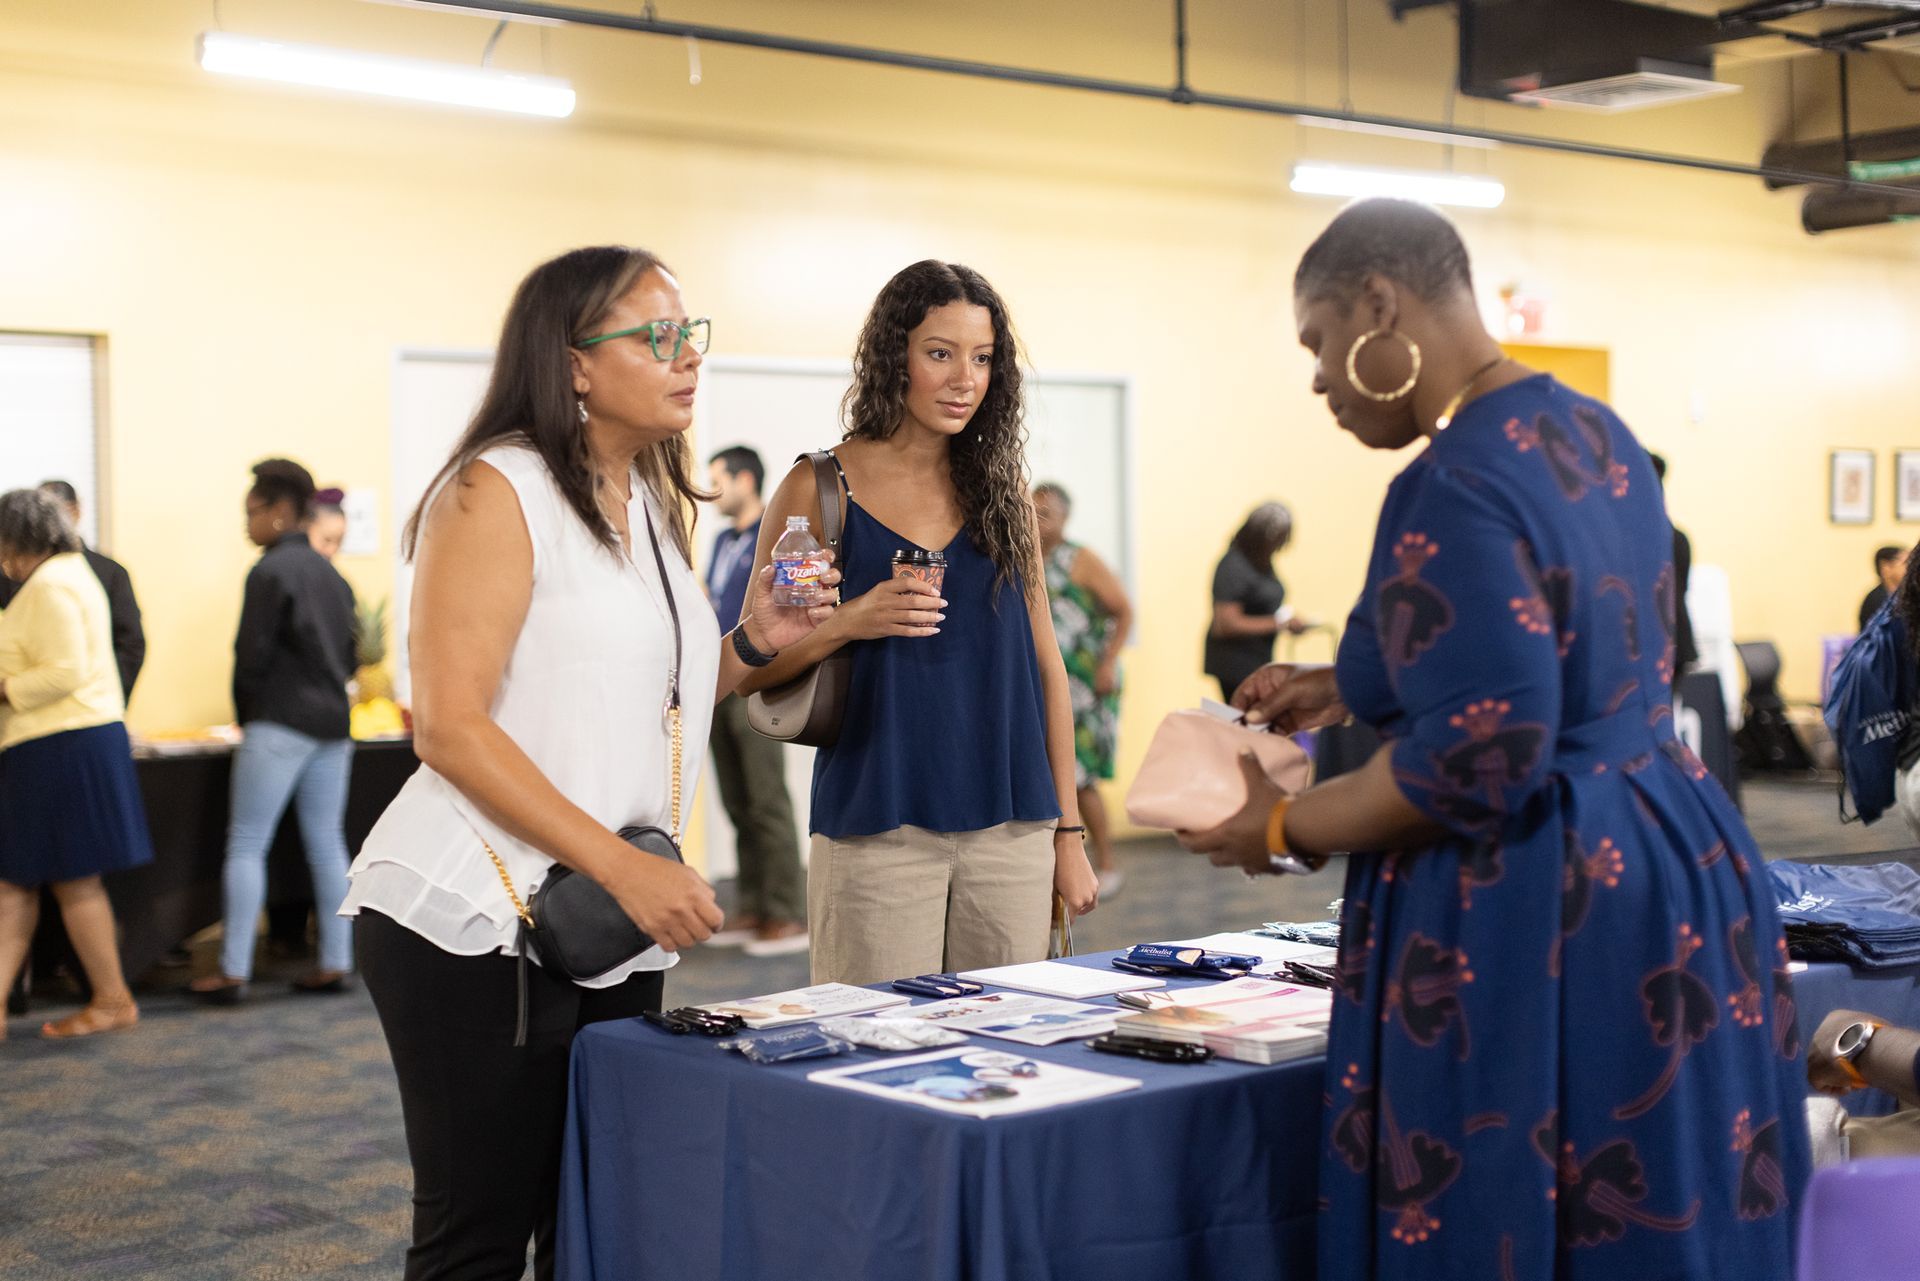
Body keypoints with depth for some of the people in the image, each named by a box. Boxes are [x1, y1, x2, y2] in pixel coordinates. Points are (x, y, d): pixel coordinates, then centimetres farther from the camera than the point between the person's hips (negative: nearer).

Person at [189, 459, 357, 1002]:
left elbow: (252, 654, -11)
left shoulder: (270, 571, -11)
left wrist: (246, 716, 3)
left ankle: (233, 971, -3)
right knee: (327, 844, 9)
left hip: (280, 725, -7)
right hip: (333, 723, 8)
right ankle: (335, 963, 10)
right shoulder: (329, 573, 13)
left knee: (246, 846, -2)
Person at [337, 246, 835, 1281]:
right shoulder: (496, 490, -11)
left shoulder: (654, 502, 13)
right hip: (479, 923, -8)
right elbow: (448, 726, -18)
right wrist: (621, 865, -23)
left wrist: (750, 644, 3)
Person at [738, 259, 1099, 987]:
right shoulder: (819, 489, -1)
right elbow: (751, 670, 1)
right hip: (878, 829, -3)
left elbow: (1044, 663, 11)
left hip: (1012, 830, 3)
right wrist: (849, 623, -17)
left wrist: (1068, 832, 8)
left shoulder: (999, 486, 9)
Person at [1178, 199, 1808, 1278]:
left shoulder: (1456, 487, -20)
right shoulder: (1600, 436, 10)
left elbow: (1482, 754, -24)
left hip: (1532, 920, -10)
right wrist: (1343, 690, 26)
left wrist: (1285, 830, -10)